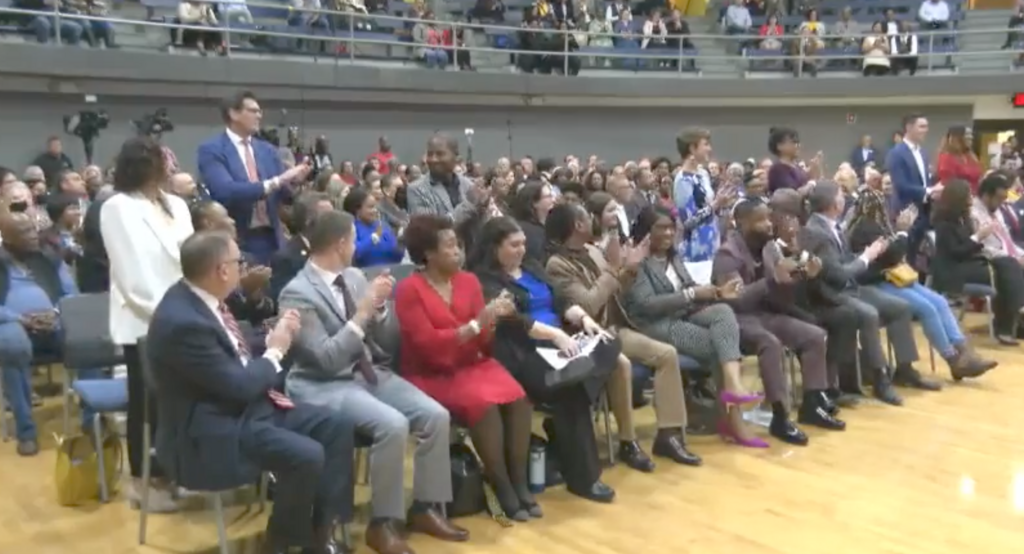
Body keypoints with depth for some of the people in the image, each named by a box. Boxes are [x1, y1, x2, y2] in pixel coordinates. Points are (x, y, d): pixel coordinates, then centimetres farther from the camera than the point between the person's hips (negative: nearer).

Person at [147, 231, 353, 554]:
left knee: (336, 427, 0)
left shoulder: (199, 296, 2)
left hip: (246, 404, 10)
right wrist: (275, 351, -7)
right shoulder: (182, 321, -28)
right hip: (212, 430, -10)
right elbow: (238, 386, -23)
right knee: (306, 456, -26)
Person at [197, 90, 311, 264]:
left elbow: (286, 194, 12)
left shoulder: (267, 149, 13)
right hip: (236, 240, -5)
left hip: (271, 239, 5)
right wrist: (273, 183, -26)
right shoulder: (211, 150, -5)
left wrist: (294, 180, -10)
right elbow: (226, 191, -21)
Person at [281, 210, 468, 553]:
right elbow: (327, 358, -21)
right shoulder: (297, 293, -13)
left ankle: (425, 507, 6)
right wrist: (363, 311, -23)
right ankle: (384, 522, -11)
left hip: (372, 372, 7)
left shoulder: (354, 276, 8)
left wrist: (379, 306, -8)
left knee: (436, 415, -12)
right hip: (326, 384, -7)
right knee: (393, 424, -30)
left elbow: (386, 337, 11)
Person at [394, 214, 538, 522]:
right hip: (431, 375, -5)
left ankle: (520, 482, -14)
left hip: (471, 364, 5)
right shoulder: (409, 290, -9)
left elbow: (482, 343, 6)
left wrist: (492, 321, -15)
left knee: (517, 398, -23)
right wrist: (476, 323, -22)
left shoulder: (469, 281, 6)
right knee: (484, 403, -31)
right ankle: (502, 487, -16)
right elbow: (428, 345, -17)